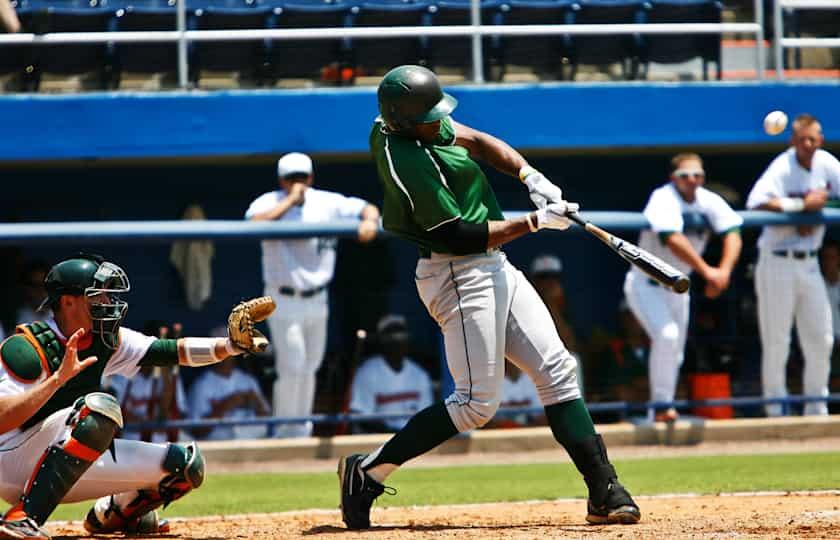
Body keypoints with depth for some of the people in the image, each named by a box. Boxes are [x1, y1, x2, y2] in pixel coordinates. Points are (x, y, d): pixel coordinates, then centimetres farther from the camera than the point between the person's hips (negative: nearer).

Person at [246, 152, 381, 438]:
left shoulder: (327, 203, 1)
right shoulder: (269, 203, -9)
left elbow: (368, 208, 1)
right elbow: (256, 224, -30)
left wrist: (369, 221, -22)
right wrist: (290, 200, -26)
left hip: (317, 301, 5)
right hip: (284, 303, -5)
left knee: (309, 369, 14)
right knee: (292, 367, -11)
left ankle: (301, 432, 26)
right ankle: (285, 434, -1)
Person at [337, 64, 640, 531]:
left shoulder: (394, 121, 4)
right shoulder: (408, 161, -24)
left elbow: (477, 141, 14)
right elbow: (463, 235, -21)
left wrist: (529, 176, -1)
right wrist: (534, 222, -15)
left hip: (494, 267, 10)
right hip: (459, 276, -10)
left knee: (557, 372, 3)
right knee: (477, 402, -9)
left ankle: (605, 492, 1)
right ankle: (367, 472, 0)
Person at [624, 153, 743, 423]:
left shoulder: (709, 201, -4)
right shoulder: (663, 199, -23)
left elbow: (732, 233, -14)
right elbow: (673, 239, -37)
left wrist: (724, 271, -32)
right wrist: (707, 271, -41)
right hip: (646, 285, -7)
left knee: (675, 353, 11)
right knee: (666, 335, -26)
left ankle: (659, 412, 24)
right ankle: (661, 405, -18)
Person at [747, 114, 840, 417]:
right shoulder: (782, 168, -14)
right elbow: (756, 202, -27)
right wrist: (803, 204, -25)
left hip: (809, 264, 6)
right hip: (778, 263, -6)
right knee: (776, 344, -2)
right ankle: (776, 411, 7)